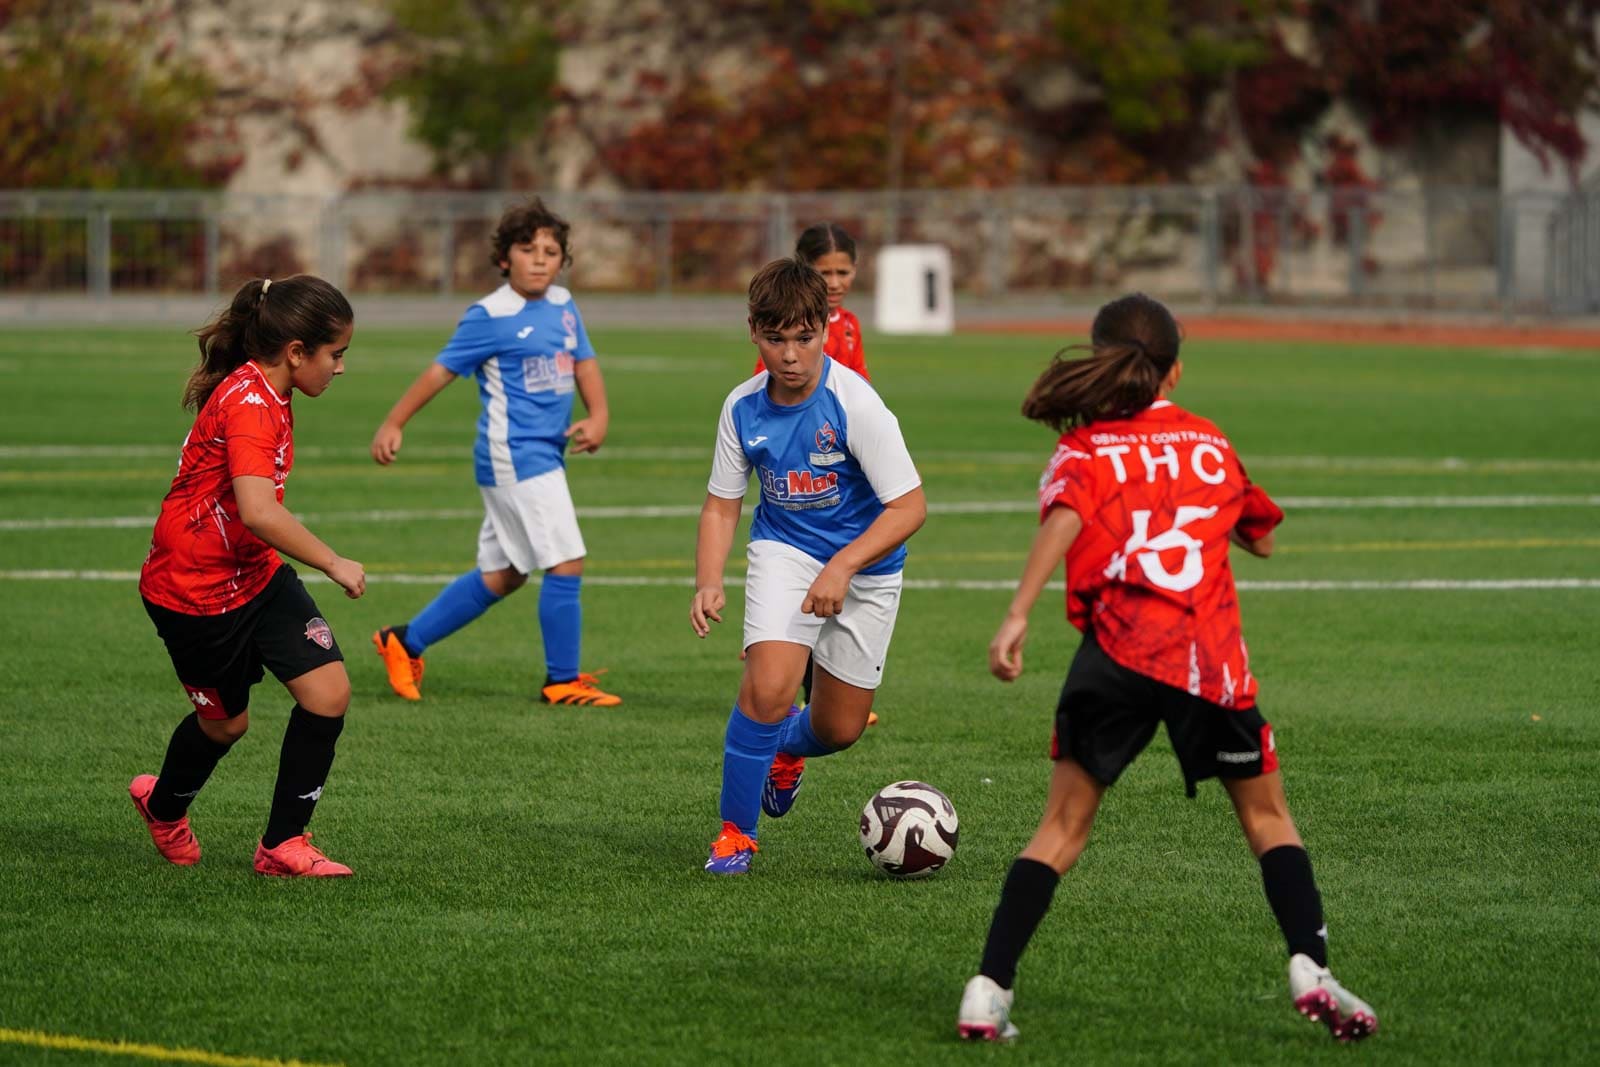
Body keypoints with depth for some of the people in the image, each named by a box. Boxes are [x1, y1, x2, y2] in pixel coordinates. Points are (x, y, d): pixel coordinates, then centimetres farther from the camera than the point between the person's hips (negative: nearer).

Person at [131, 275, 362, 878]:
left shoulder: (266, 396, 4)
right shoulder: (247, 404, -27)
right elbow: (258, 512, -39)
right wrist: (334, 564, -30)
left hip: (255, 575, 8)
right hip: (193, 590, -8)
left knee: (329, 692, -7)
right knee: (224, 720, 11)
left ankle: (283, 844, 5)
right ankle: (164, 807, 45)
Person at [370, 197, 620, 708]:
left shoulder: (563, 305, 10)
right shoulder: (491, 316, -10)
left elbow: (584, 362, 15)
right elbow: (442, 369, -6)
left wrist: (598, 416, -3)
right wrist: (394, 424, -4)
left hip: (544, 454, 8)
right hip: (515, 453, -8)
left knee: (502, 575, 15)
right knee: (566, 562, -10)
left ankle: (404, 642, 25)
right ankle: (562, 680, 0)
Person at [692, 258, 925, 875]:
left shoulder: (854, 403, -24)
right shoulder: (743, 408, -11)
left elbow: (909, 506, -22)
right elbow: (722, 505, 0)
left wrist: (842, 567, -33)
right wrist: (708, 583, -17)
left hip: (866, 568, -1)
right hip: (784, 552, 1)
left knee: (839, 730, 8)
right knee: (767, 686, -25)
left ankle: (786, 748, 48)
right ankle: (735, 833, -6)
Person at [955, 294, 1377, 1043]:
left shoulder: (1084, 448, 9)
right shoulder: (1211, 443, 18)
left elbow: (1064, 518, -12)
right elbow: (1261, 538, 31)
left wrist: (1017, 615, -21)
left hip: (1117, 650, -1)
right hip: (1211, 656, 1)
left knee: (1064, 825, 7)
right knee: (1266, 815, 16)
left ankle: (989, 990, -2)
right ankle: (1310, 968, -2)